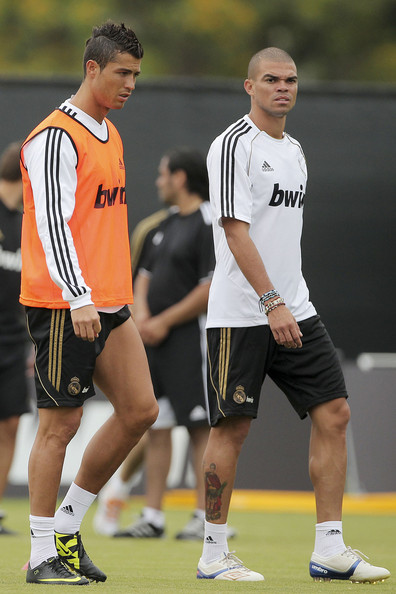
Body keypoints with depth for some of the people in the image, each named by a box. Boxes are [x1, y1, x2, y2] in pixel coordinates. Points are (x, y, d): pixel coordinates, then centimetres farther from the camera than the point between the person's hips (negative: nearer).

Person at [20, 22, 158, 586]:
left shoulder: (110, 135, 17)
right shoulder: (56, 137, -12)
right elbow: (52, 222, -20)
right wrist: (78, 298, -28)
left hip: (108, 305, 9)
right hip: (63, 306, -9)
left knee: (140, 410, 3)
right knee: (60, 424, -4)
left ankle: (68, 524, 15)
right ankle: (43, 554, 3)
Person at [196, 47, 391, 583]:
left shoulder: (295, 150, 17)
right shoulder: (233, 145, -9)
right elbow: (236, 231, -17)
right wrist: (271, 303, -24)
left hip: (292, 309, 8)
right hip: (240, 313, -8)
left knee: (333, 413, -1)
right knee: (232, 426, -4)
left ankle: (330, 550, 2)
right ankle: (214, 554, 6)